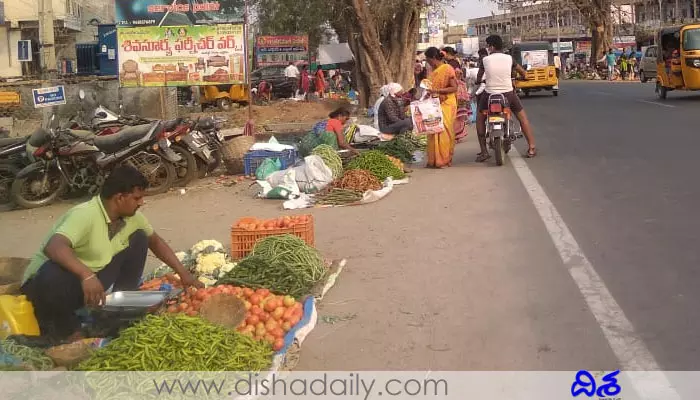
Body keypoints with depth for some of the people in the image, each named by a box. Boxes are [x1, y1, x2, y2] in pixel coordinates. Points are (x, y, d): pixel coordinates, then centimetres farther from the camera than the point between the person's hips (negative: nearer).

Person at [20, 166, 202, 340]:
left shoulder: (131, 217, -4)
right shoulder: (85, 215, -30)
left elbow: (155, 241, 14)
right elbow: (52, 247, -46)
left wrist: (183, 272, 9)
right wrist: (87, 275, -58)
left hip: (92, 279, 7)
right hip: (47, 281, -7)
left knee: (139, 239, 0)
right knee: (53, 276, -43)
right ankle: (67, 328, -14)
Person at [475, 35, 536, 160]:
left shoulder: (485, 60, -4)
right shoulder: (509, 58, 1)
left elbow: (479, 78, 7)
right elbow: (522, 72, 14)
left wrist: (480, 80, 30)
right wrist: (522, 77, 36)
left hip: (490, 95, -1)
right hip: (508, 93, 1)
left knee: (480, 118, 20)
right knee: (522, 117, 19)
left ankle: (484, 151, 12)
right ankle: (531, 148, 14)